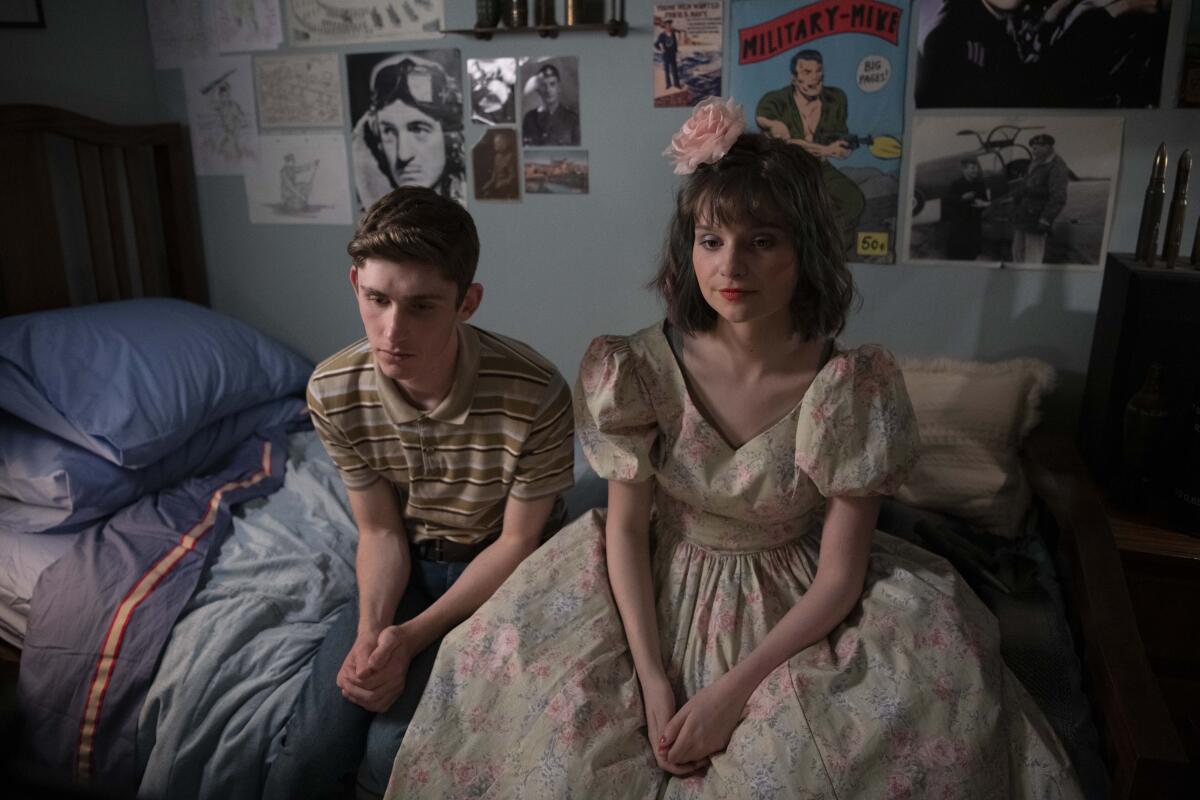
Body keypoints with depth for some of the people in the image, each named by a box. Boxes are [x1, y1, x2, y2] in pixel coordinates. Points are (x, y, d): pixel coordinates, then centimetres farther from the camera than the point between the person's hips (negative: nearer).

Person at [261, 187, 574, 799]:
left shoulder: (534, 396, -30)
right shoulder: (332, 392, -17)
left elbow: (518, 541, -16)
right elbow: (381, 532, -5)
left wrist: (410, 636, -22)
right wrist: (370, 629, -24)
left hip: (498, 569, -3)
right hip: (410, 565, 3)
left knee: (392, 750, -18)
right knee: (308, 751, -10)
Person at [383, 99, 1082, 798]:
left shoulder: (853, 387, -19)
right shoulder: (641, 370, -16)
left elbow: (840, 574, -15)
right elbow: (626, 524, -8)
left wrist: (734, 689, -20)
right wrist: (653, 679, -15)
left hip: (793, 606, 0)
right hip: (663, 590, 1)